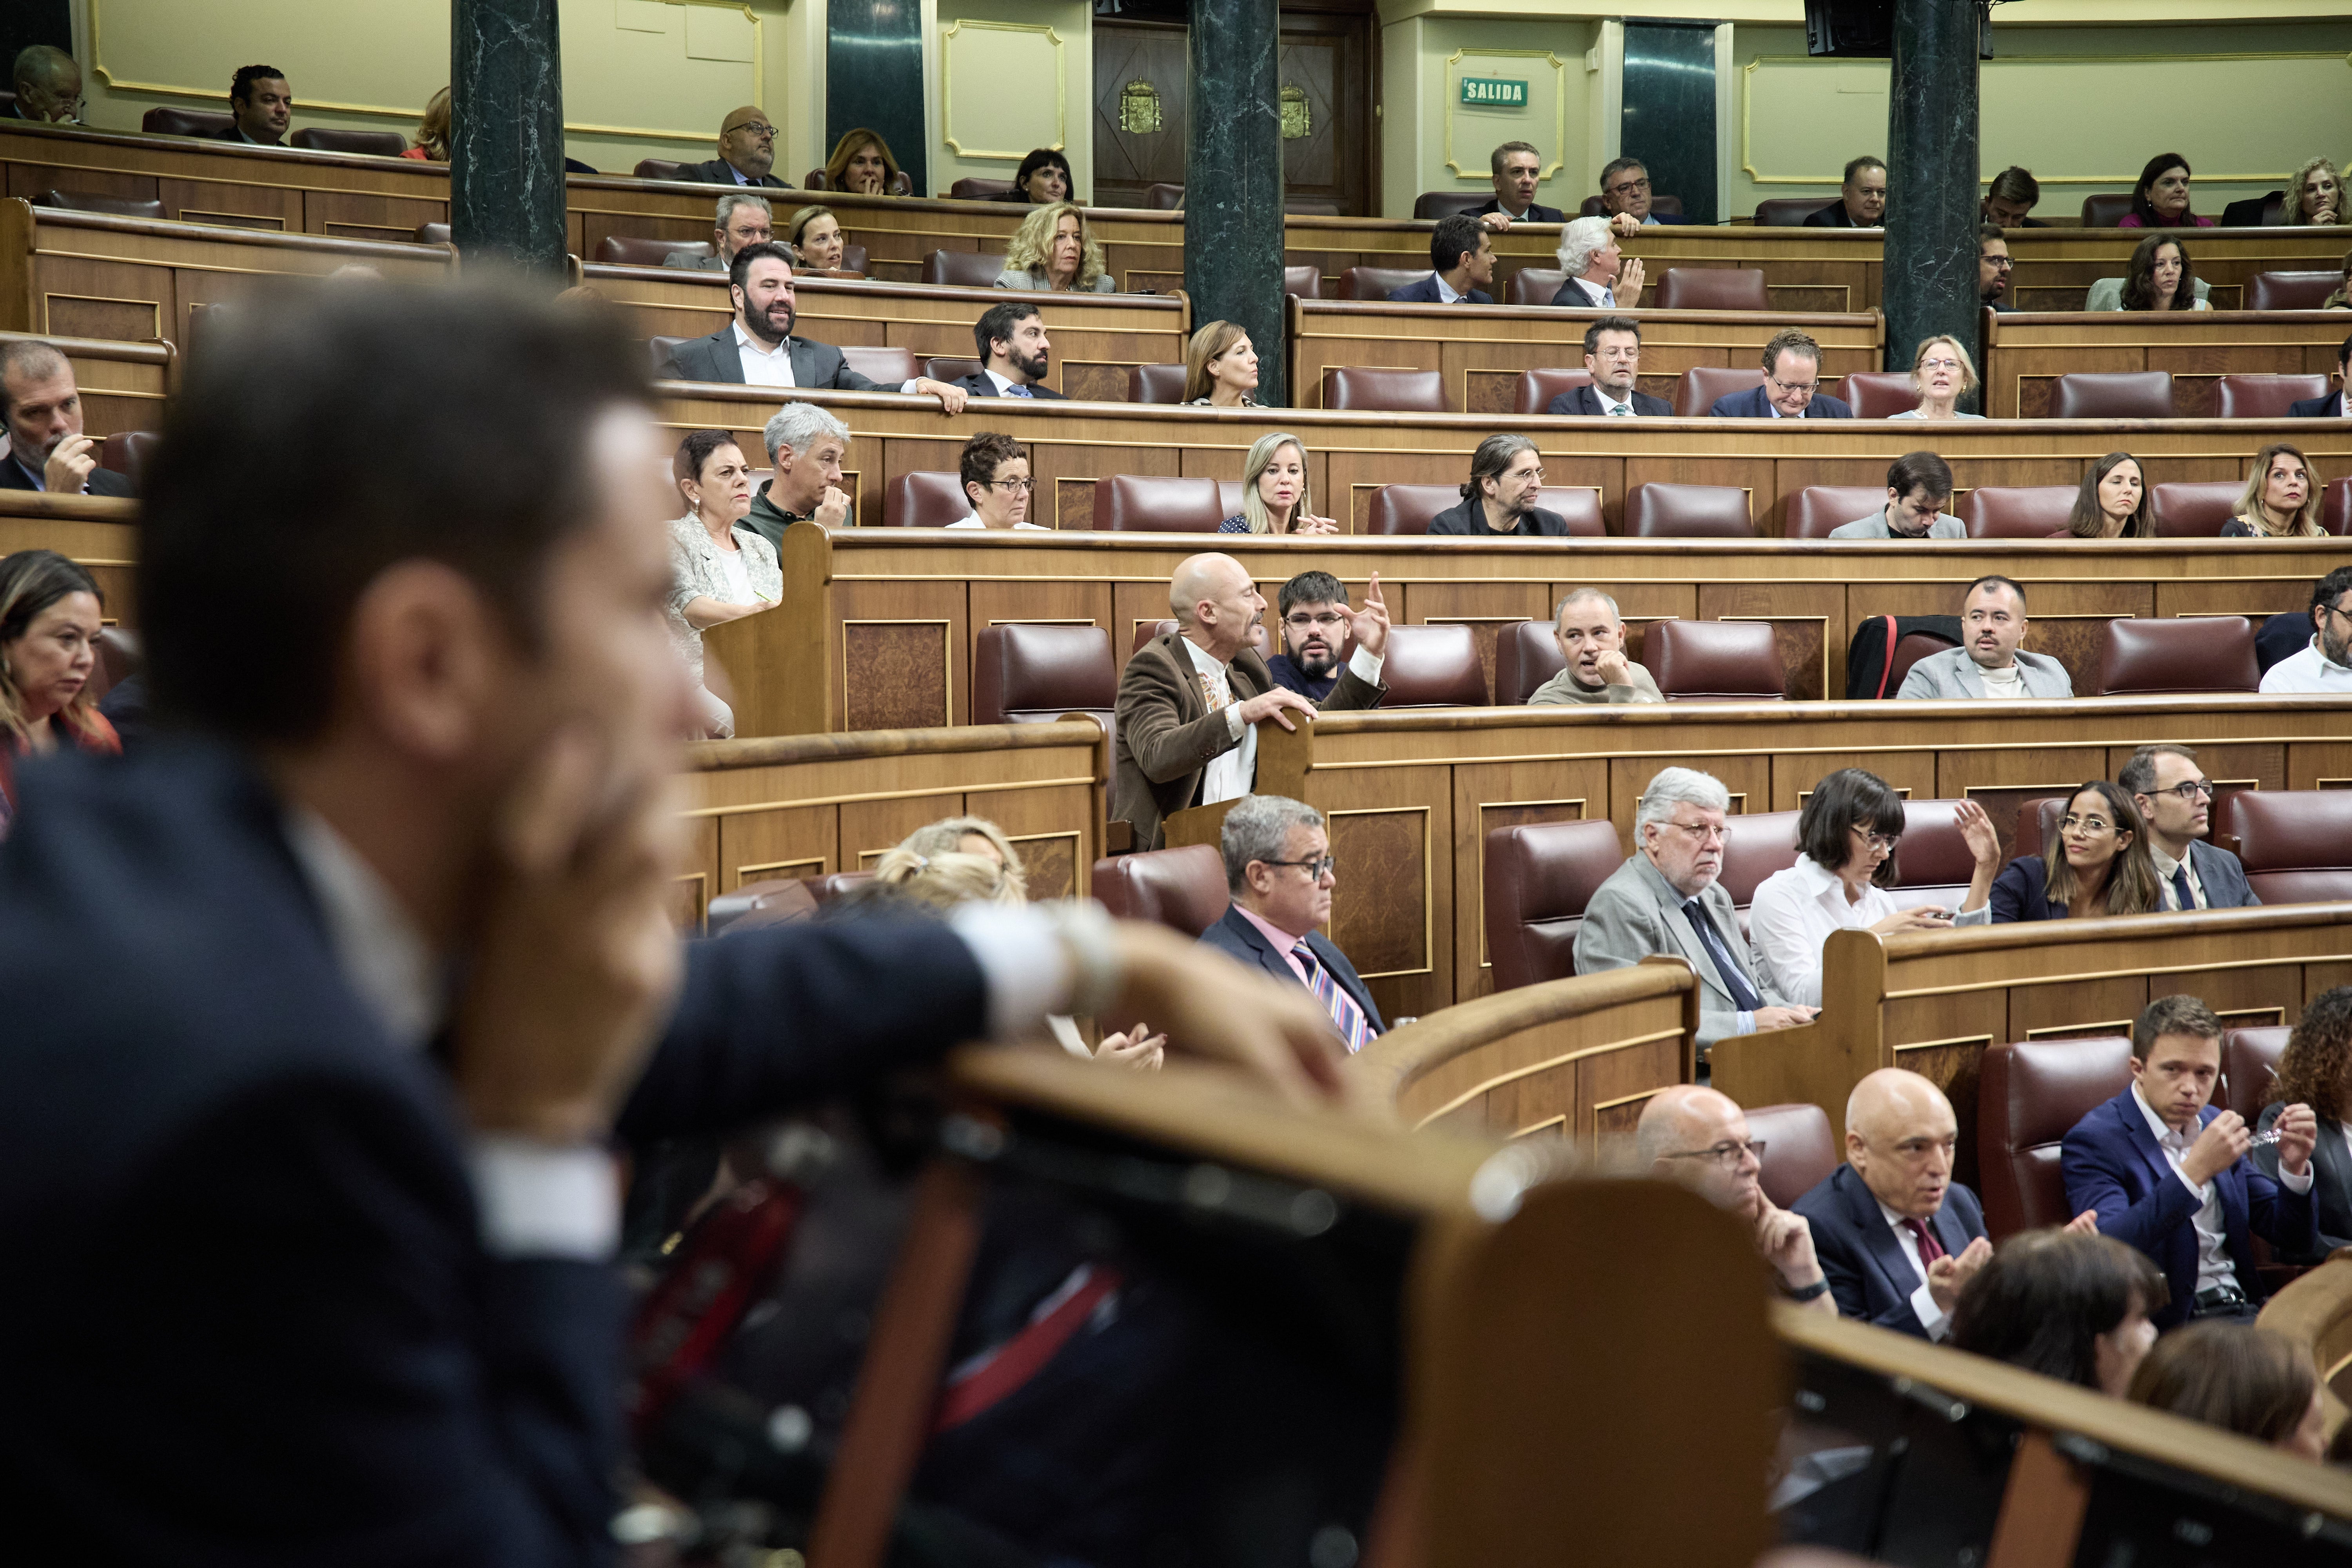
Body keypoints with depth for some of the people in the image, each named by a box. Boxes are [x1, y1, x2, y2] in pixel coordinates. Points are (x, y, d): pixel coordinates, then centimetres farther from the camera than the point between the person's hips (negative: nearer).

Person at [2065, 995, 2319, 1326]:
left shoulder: (2212, 1127, 15)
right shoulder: (2093, 1140, -6)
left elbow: (2296, 1241, 18)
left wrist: (2294, 1167, -3)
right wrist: (2196, 1169, -27)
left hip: (2245, 1310, 7)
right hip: (2169, 1322, -7)